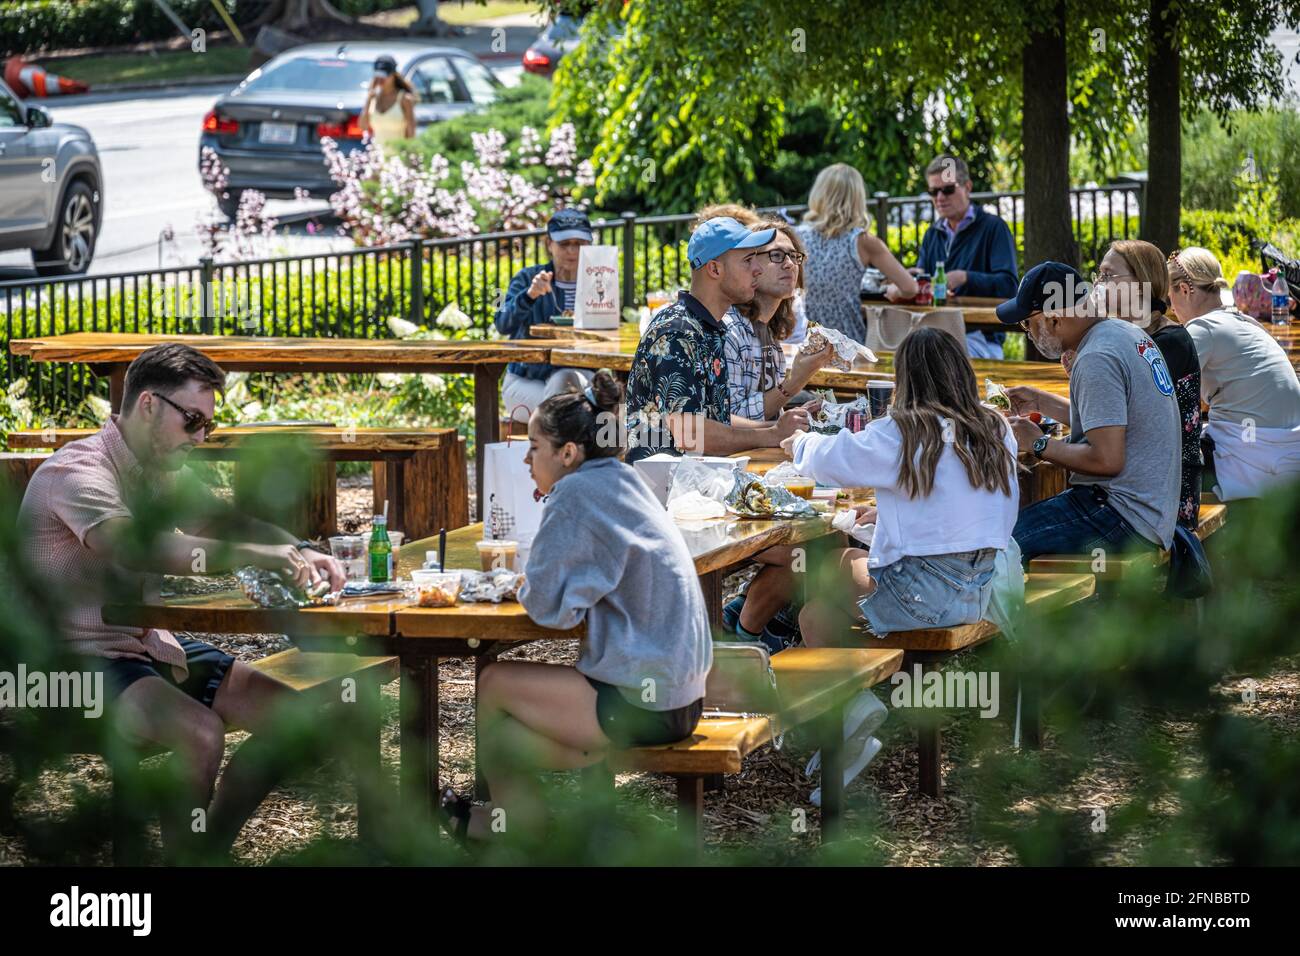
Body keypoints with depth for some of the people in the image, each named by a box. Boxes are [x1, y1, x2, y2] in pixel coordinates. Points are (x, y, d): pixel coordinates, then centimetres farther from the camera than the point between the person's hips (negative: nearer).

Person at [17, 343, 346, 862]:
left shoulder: (161, 471, 13)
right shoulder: (78, 473, -18)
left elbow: (224, 521, 10)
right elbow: (135, 546, -35)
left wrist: (300, 553, -13)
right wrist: (256, 557, -41)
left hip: (148, 641, 9)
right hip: (80, 658, -9)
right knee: (202, 734, -32)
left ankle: (208, 851, 9)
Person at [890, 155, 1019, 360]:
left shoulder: (993, 228, 0)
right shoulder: (932, 235, 22)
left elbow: (1008, 285, -11)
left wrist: (965, 278, -27)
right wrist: (902, 287, -11)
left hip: (980, 337, -5)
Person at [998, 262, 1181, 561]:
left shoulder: (1096, 361, -18)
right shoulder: (1129, 333, 13)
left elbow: (1107, 460, -22)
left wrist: (1039, 445, -10)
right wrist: (1040, 402, 25)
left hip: (1125, 519, -11)